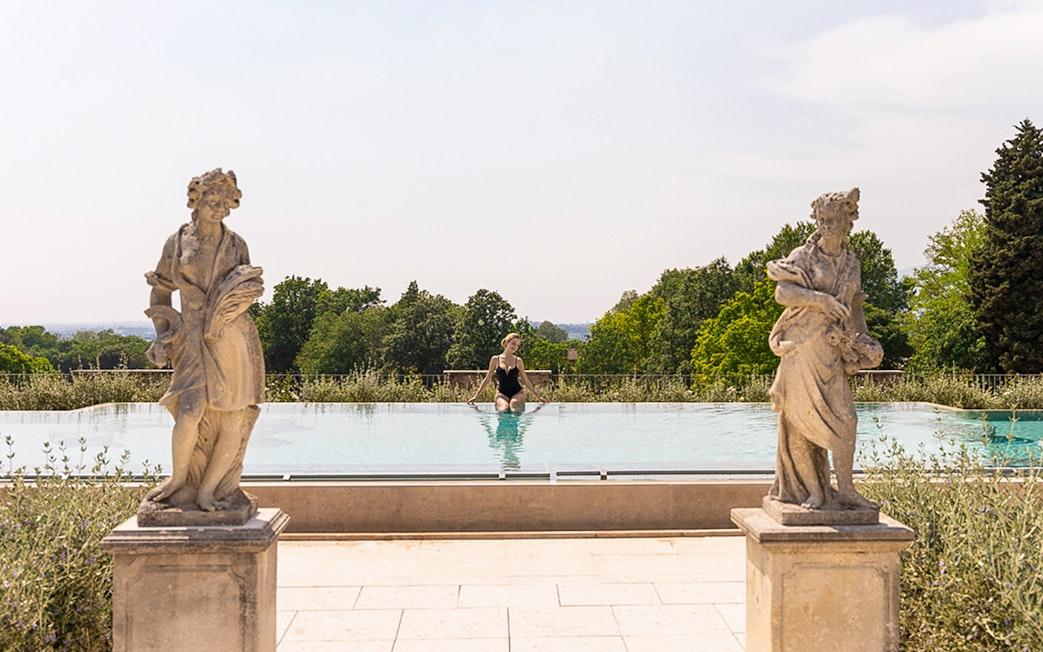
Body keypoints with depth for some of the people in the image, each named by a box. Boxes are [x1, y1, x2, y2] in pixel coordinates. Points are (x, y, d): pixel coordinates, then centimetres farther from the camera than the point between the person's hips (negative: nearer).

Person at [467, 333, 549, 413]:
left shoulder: (518, 361, 8)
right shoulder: (495, 359, 6)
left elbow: (526, 381, 15)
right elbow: (487, 379, 13)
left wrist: (538, 396, 15)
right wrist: (476, 396, 12)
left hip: (517, 392, 0)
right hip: (502, 393, 0)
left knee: (514, 408, -34)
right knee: (504, 408, -34)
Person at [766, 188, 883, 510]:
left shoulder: (851, 263, 12)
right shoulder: (803, 257, -4)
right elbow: (782, 293, -18)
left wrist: (865, 342, 14)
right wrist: (820, 299, -26)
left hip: (832, 351, 4)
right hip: (802, 348, -4)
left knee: (845, 419, -1)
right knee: (802, 421, 0)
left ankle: (845, 490, 8)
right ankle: (812, 490, 10)